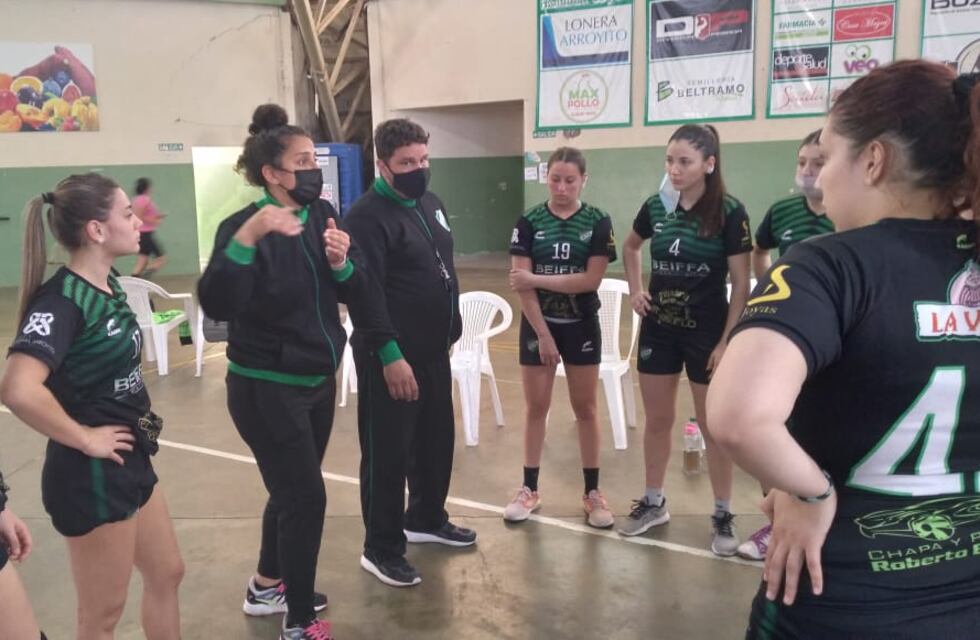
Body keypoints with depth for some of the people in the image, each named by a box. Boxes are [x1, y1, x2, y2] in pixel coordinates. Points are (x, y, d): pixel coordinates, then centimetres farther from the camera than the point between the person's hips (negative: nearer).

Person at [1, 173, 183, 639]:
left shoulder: (108, 286, 4)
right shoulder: (61, 299, -23)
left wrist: (136, 415, 8)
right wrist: (83, 439, -24)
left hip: (130, 461, 9)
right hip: (91, 475, -9)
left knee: (166, 575, 22)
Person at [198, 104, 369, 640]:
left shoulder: (323, 215, 2)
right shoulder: (245, 224, -17)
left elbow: (355, 294, 4)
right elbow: (216, 305, -30)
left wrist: (341, 263, -17)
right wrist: (246, 238, -42)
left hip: (318, 381, 7)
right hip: (266, 390, -7)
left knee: (291, 490, 19)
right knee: (306, 498, -3)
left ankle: (267, 587, 41)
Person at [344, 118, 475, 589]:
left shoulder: (430, 203, 10)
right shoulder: (367, 215, -17)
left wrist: (451, 328, 17)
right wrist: (390, 356, -24)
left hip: (434, 350, 9)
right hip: (390, 356, -8)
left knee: (436, 440, 19)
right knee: (388, 453, 2)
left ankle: (427, 519, 39)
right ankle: (381, 549, 16)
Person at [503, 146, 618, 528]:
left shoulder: (598, 222, -5)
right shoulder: (529, 222, -4)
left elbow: (592, 279, -14)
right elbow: (522, 284, -9)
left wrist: (537, 279, -16)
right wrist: (543, 334, -13)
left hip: (582, 327, 0)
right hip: (537, 326, 0)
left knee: (585, 408, 8)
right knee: (536, 407, 8)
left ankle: (592, 492, 18)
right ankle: (529, 489, 20)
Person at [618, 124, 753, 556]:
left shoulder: (729, 212, -13)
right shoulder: (655, 207, 0)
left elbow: (741, 283, -11)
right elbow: (630, 247, 20)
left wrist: (727, 341, -14)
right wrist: (635, 290, 6)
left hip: (706, 332, -4)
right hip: (658, 329, 4)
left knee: (714, 428, 6)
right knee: (657, 421, 13)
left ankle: (723, 515, 20)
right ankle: (654, 502, 29)